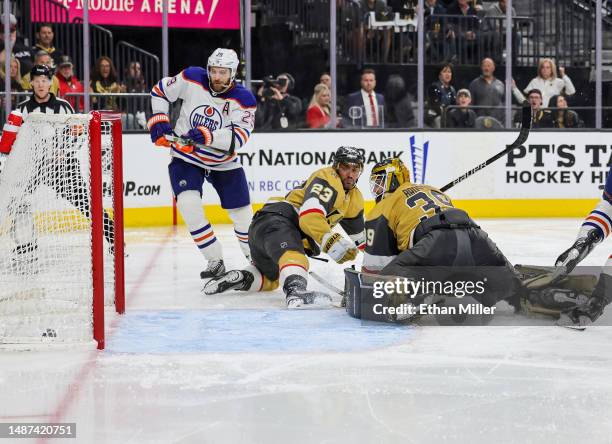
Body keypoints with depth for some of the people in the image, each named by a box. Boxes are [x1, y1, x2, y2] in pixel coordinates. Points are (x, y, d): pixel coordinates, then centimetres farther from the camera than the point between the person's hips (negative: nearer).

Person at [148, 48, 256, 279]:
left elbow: (239, 136, -28)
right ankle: (215, 261, -10)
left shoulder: (243, 98, -17)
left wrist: (208, 136, -41)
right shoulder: (192, 78, -14)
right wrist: (159, 120, -11)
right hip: (186, 157, 0)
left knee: (242, 212, 4)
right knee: (188, 204, -22)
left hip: (224, 162, 0)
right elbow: (160, 90, 1)